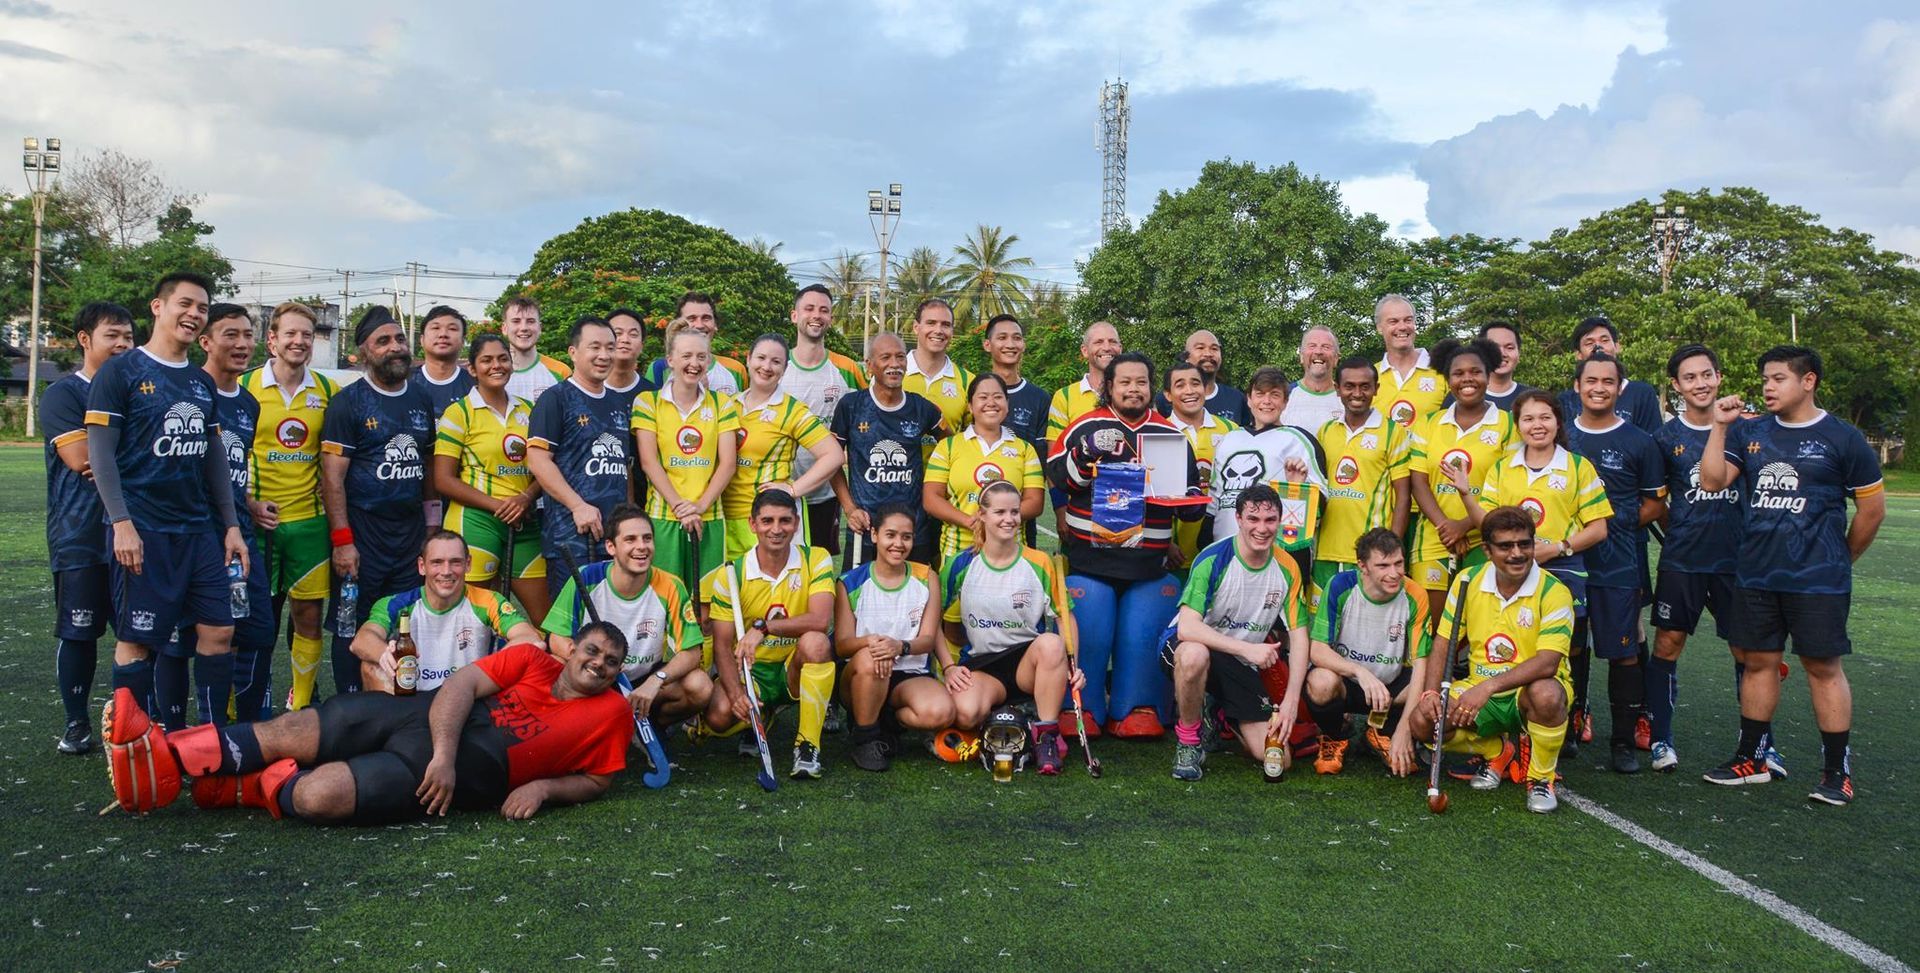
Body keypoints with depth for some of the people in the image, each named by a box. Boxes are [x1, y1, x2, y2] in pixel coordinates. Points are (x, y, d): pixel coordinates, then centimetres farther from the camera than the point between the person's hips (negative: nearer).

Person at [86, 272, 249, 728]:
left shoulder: (202, 382, 15)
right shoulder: (121, 371, -3)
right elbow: (100, 451, -8)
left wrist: (231, 525, 12)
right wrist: (121, 522, -15)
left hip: (199, 528, 6)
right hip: (143, 531, -6)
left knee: (218, 630, 4)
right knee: (136, 639, 0)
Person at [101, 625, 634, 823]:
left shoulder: (612, 711, 2)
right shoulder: (532, 659, 7)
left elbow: (597, 780, 7)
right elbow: (462, 685, -3)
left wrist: (541, 788, -12)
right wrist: (442, 752, -19)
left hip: (471, 770, -4)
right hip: (424, 714, 4)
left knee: (317, 796, -22)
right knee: (287, 731, -6)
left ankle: (255, 786, 8)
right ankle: (164, 757, 5)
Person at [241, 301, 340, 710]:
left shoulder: (327, 391, 5)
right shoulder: (244, 386, 0)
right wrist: (245, 503, -7)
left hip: (309, 520, 2)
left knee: (308, 615, 6)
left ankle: (302, 705, 19)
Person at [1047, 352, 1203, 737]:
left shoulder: (1172, 435, 13)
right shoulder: (1086, 427, 6)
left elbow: (1192, 501, 17)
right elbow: (1056, 474, -6)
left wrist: (1187, 499, -6)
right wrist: (1088, 455, -21)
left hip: (1149, 563, 2)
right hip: (1089, 558, -2)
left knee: (1142, 637, -3)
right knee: (1087, 634, -5)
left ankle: (1138, 710, 10)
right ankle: (1081, 709, 8)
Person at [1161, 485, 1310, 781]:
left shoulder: (1287, 569, -4)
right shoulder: (1213, 559, -19)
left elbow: (1298, 635, 0)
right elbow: (1187, 627, -28)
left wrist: (1291, 700, -11)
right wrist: (1248, 648, -36)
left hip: (1240, 666, 5)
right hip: (1186, 645, -5)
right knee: (1195, 654, -43)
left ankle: (1220, 715, 25)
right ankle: (1187, 740, -16)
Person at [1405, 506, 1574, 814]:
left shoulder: (1553, 592, -15)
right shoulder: (1468, 581, -2)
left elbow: (1547, 662, -25)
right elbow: (1443, 643, 2)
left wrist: (1488, 687, -36)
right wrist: (1430, 692, -14)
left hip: (1527, 691, -4)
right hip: (1479, 690, 4)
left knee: (1546, 693, -39)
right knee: (1422, 718, -21)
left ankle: (1541, 777, -9)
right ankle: (1495, 752, 12)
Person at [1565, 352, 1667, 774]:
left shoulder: (1639, 443, 1)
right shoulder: (1560, 437, 8)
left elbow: (1655, 504, 4)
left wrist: (1617, 524, -8)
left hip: (1620, 567, -2)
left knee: (1624, 653, 1)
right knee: (1570, 649, 9)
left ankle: (1625, 740, 11)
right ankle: (1570, 727, 22)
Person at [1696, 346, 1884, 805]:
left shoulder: (1842, 438, -3)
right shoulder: (1749, 433, 7)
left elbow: (1873, 508, 3)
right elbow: (1712, 480, -5)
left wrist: (1841, 558, 10)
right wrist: (1719, 426, -10)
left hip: (1818, 580, -4)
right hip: (1757, 575, 4)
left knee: (1823, 667, 2)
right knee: (1758, 662, 11)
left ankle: (1836, 771, 12)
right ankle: (1751, 759, 21)